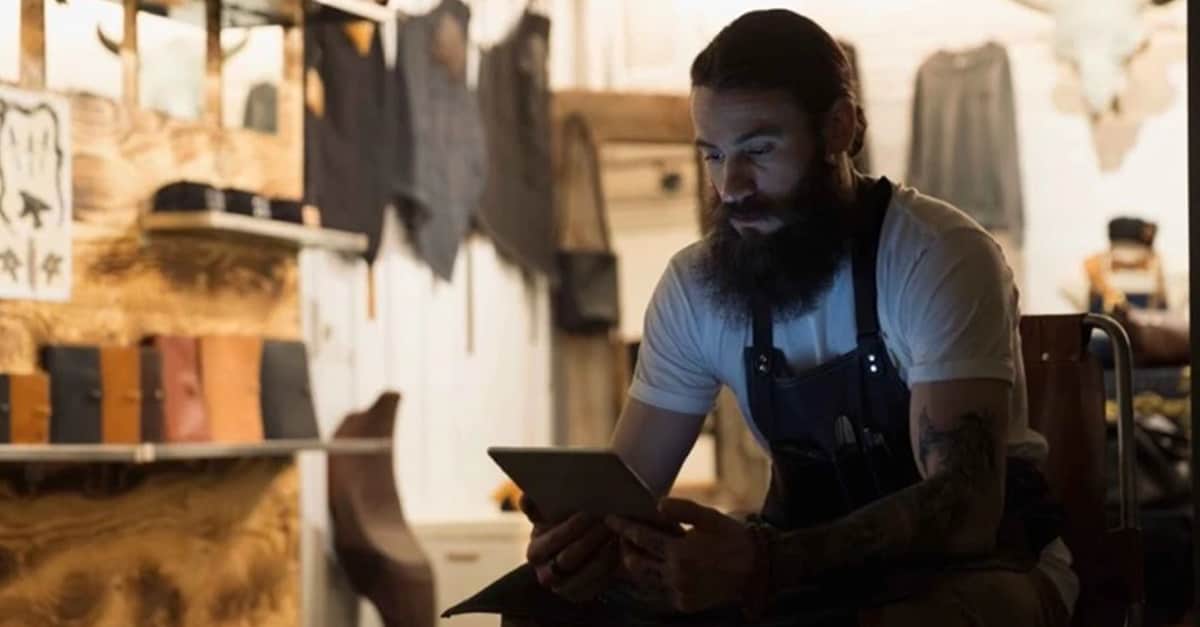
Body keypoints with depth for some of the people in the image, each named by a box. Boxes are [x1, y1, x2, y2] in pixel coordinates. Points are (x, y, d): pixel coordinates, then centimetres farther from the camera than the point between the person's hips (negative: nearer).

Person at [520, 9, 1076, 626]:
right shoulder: (694, 286, -5)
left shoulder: (941, 258, -21)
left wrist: (763, 563, -45)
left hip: (976, 557, -4)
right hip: (807, 554, 4)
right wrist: (586, 537, -29)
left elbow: (963, 505, -30)